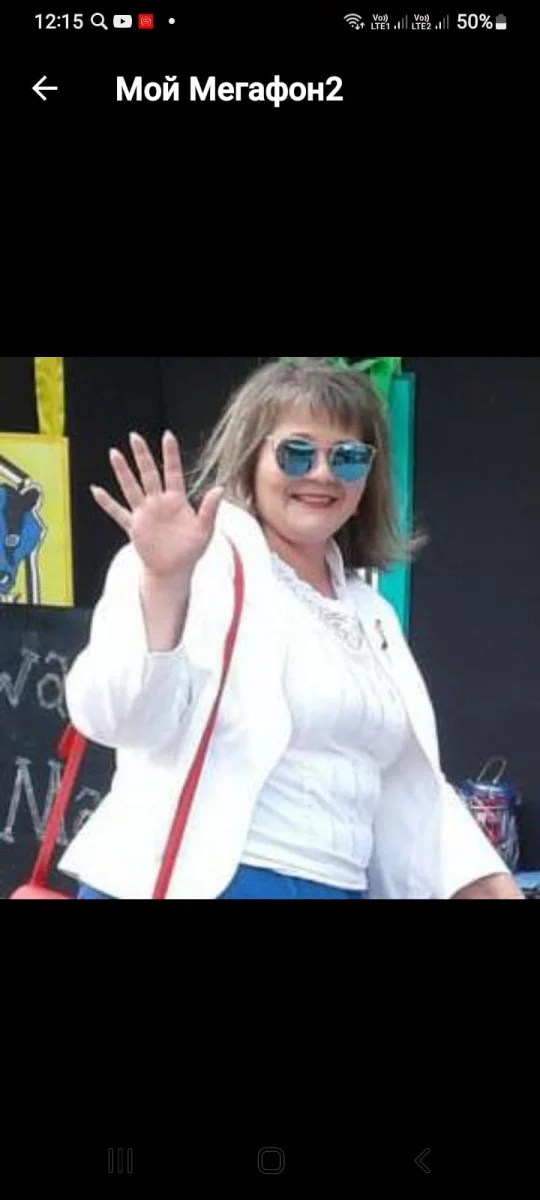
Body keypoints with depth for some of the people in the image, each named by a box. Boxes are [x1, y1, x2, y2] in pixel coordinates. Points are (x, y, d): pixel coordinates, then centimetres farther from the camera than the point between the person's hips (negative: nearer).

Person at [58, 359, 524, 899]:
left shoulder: (369, 613, 16)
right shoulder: (204, 560, -6)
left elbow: (404, 784, 19)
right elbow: (119, 718, -19)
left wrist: (494, 885, 9)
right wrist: (165, 581, -31)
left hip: (340, 887, 7)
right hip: (192, 883, -7)